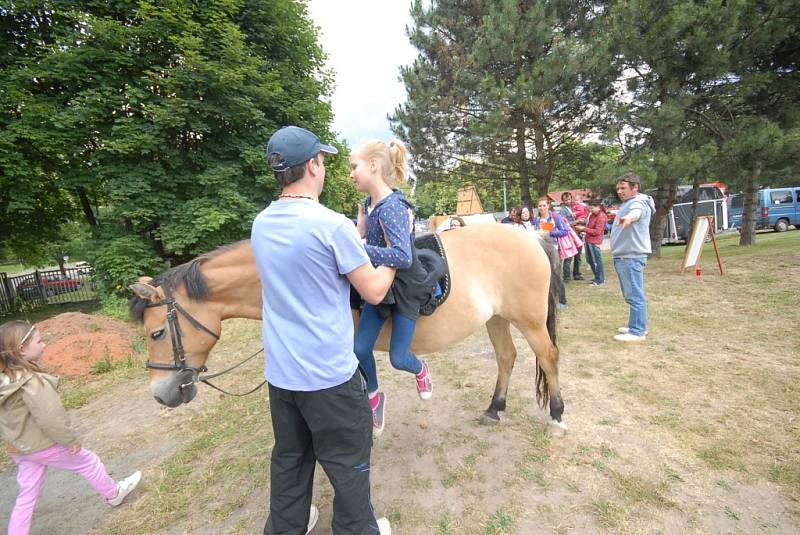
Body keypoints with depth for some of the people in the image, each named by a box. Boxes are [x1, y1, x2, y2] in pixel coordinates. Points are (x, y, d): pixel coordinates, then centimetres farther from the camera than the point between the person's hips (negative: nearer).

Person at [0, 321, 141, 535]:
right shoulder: (32, 382, -32)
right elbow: (50, 418, -28)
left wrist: (18, 441, 19)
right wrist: (71, 440, -13)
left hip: (20, 448, 7)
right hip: (44, 445, -7)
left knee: (27, 494, 18)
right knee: (88, 462, 15)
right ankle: (113, 494, 36)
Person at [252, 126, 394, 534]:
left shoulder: (260, 224, 1)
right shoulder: (332, 225, -21)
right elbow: (374, 291, -13)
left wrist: (357, 242, 16)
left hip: (279, 371, 7)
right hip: (328, 373, -6)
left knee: (289, 455, 26)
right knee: (348, 462, 16)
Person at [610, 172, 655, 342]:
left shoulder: (638, 202, -14)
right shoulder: (627, 203, 19)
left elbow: (636, 212, -37)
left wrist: (629, 217, -58)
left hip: (631, 257, -11)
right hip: (623, 257, 11)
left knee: (635, 295, -8)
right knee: (632, 295, 17)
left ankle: (637, 331, -5)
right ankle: (637, 326, 27)